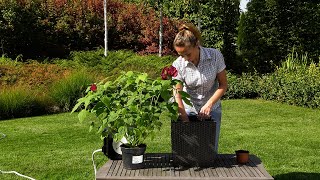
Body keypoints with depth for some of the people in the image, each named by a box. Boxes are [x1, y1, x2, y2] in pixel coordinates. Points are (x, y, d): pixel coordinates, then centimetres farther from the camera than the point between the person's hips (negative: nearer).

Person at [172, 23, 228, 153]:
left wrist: (209, 104, -19)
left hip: (212, 109, 0)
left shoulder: (215, 56, -16)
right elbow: (178, 95, -16)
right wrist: (184, 118, -23)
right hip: (189, 110, 0)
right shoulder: (178, 65, -15)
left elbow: (223, 85, -9)